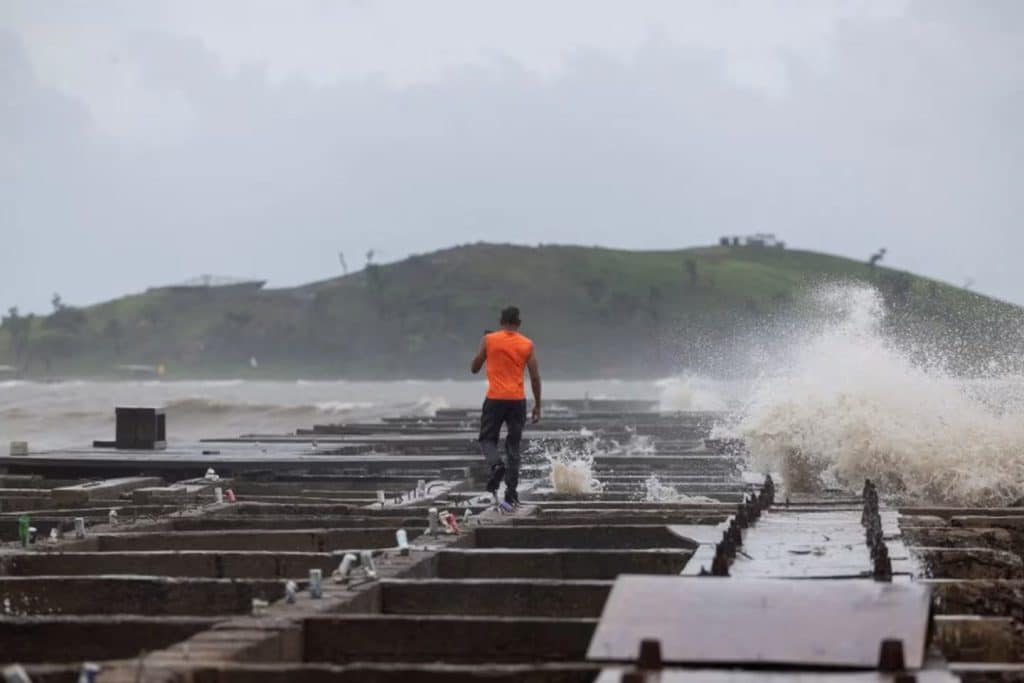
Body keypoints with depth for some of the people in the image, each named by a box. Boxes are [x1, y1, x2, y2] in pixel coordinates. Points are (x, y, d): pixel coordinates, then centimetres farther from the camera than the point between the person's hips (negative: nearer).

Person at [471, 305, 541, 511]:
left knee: (487, 439, 11)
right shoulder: (527, 344, 2)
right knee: (513, 446, 9)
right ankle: (511, 494, 5)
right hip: (518, 400, 2)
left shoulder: (489, 340, -1)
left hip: (495, 398, -1)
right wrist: (537, 405, 10)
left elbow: (474, 368, 7)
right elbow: (535, 377, 1)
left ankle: (497, 464, -23)